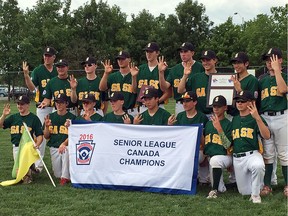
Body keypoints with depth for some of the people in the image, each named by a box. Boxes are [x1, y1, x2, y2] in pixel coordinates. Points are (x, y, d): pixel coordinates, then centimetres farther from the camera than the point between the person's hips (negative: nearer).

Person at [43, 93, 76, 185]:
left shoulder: (72, 117, -2)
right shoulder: (51, 117, 8)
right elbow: (46, 137, 9)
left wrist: (64, 144, -26)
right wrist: (47, 126, -10)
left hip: (67, 145, -3)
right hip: (54, 147, 3)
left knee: (66, 150, -39)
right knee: (57, 174, -2)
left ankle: (65, 177, -26)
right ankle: (61, 176, 36)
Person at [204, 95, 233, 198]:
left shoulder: (229, 124, -6)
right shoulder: (208, 123, 12)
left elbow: (227, 145, -17)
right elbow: (204, 142, 20)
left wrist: (219, 128, -24)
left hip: (225, 156, -5)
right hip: (210, 157, 5)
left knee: (215, 160, -40)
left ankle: (214, 190, -31)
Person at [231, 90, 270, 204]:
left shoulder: (255, 118, 0)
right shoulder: (234, 120, 15)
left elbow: (266, 136, -17)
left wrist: (257, 118, -26)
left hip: (252, 154, -5)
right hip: (236, 158, 5)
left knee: (258, 166, -40)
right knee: (244, 192, 5)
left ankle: (256, 195, -18)